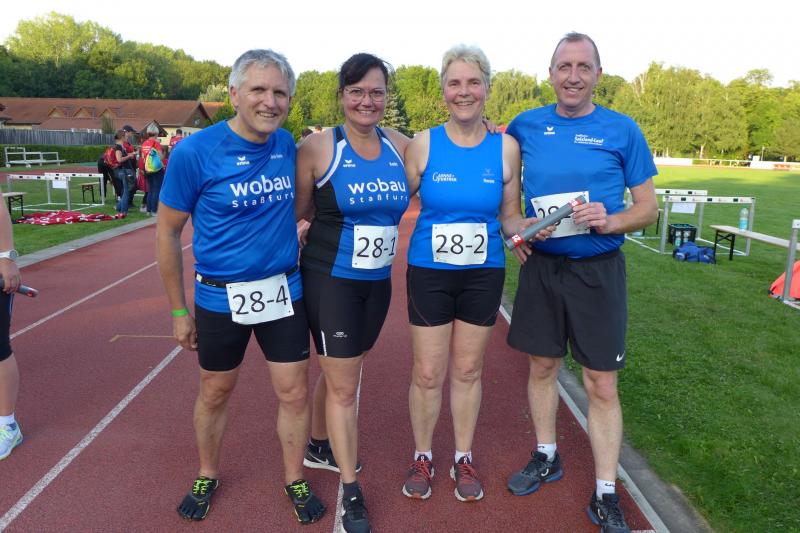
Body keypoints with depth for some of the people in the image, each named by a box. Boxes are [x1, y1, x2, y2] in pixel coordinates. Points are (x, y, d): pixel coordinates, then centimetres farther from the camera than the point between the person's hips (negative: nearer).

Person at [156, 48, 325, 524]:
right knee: (216, 393, 17)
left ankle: (295, 479, 32)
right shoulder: (195, 152, -15)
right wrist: (179, 310, -3)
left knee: (295, 392, 8)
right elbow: (167, 232, -6)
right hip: (220, 298, -2)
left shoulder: (287, 145, -3)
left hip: (284, 292, 3)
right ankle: (207, 476, 43)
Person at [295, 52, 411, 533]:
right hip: (331, 281, -5)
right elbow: (296, 215, -4)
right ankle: (350, 491, 19)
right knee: (344, 386, 1)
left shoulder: (400, 146, 2)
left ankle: (320, 447, 46)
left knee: (340, 371, 21)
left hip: (378, 281, 5)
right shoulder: (318, 148, -11)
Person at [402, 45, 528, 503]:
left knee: (467, 370, 13)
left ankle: (464, 460, 33)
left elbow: (509, 215, 5)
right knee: (428, 374, 5)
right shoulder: (423, 144, -5)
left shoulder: (506, 148, -2)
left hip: (484, 274, 1)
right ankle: (422, 458, 30)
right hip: (430, 272, -1)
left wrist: (528, 231, -15)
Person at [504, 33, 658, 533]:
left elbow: (649, 207, 1)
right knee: (542, 366, 14)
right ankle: (546, 458, 35)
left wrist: (611, 221, -21)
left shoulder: (621, 130, -3)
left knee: (601, 385, 1)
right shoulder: (525, 126, 3)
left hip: (598, 270, -2)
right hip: (541, 266, 3)